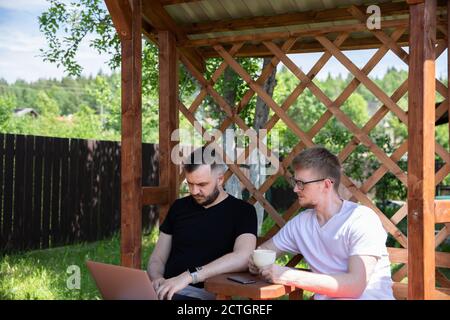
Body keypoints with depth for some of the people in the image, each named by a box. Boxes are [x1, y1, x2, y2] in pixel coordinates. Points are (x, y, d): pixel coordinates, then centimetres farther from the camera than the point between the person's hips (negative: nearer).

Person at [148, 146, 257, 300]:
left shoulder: (242, 211, -1)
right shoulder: (179, 207, 14)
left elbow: (243, 258, -18)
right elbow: (157, 258, 15)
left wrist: (189, 276, -25)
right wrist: (157, 279, -8)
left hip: (206, 293, -5)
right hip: (169, 288, 5)